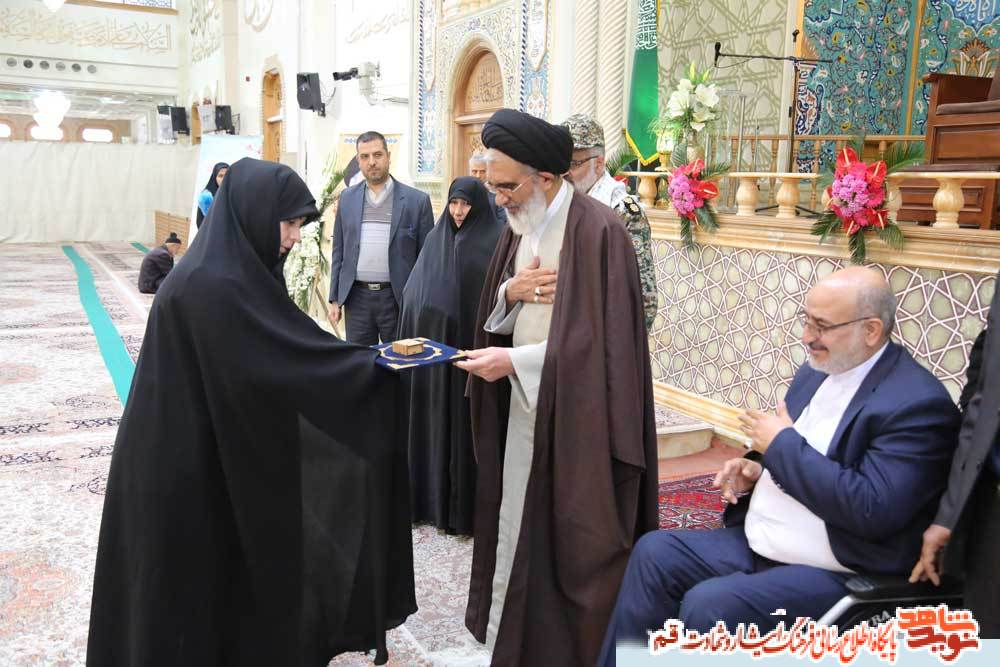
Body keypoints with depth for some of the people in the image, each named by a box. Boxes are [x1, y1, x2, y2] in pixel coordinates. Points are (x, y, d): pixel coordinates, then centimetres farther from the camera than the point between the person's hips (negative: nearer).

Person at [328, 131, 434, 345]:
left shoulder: (417, 200, -2)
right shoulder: (347, 198, 8)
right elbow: (339, 251, 11)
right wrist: (335, 298, 7)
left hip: (399, 297, -2)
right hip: (357, 297, 2)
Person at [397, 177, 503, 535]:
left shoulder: (497, 241, -3)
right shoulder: (435, 239, 12)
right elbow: (413, 292, 12)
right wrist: (414, 336, 3)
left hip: (473, 345, -4)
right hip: (434, 347, 5)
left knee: (468, 422, 0)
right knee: (434, 418, 8)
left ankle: (468, 505, 10)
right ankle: (432, 496, 19)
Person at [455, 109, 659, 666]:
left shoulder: (599, 231, -18)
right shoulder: (520, 226, 8)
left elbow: (599, 338, -21)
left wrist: (515, 360, -24)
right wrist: (509, 292, -8)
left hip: (575, 416, -7)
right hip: (522, 405, 8)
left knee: (567, 541, 4)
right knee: (515, 526, 15)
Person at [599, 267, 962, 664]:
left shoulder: (920, 403, -18)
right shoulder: (816, 372, 8)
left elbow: (873, 509, -26)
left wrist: (782, 443, -19)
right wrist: (757, 469, -2)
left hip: (837, 573, -8)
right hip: (759, 542, 8)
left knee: (707, 605, -25)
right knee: (654, 553, -4)